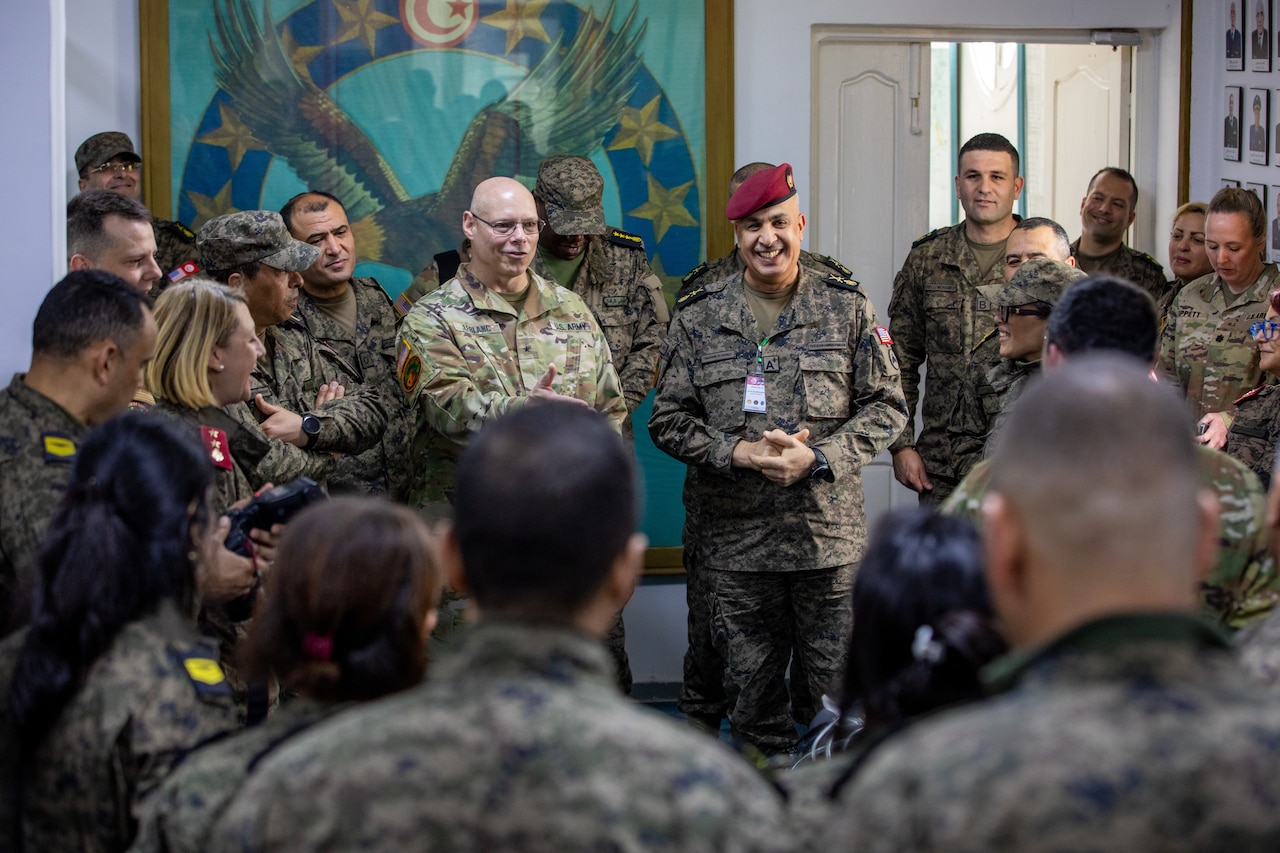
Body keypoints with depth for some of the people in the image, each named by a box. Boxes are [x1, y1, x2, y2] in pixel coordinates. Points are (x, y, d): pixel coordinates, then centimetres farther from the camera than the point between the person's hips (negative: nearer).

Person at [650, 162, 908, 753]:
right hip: (735, 542, 1)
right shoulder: (698, 319, 5)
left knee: (835, 687, 4)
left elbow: (886, 406, 2)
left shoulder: (848, 309, 3)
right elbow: (669, 419, 4)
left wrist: (817, 458, -13)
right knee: (750, 686, 9)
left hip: (830, 534, -1)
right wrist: (740, 452, -12)